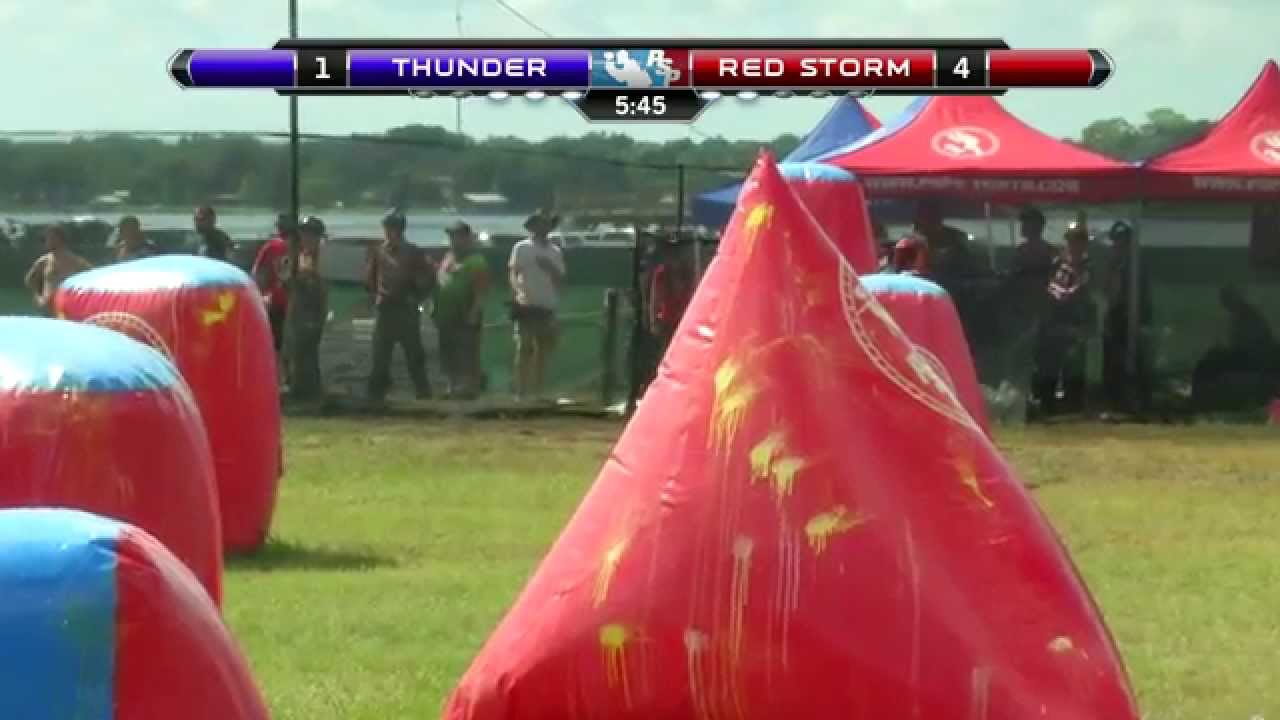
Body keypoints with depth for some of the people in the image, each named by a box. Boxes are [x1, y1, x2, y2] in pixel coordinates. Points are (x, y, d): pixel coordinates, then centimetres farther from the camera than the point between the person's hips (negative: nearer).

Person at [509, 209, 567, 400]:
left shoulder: (555, 252, 16)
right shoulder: (522, 248, 3)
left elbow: (560, 281, 14)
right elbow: (513, 273, -5)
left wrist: (550, 268, -5)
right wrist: (518, 292, -23)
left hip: (547, 307, 5)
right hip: (527, 306, -5)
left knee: (544, 351, 5)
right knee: (524, 349, -8)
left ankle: (538, 390, 9)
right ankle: (521, 390, -7)